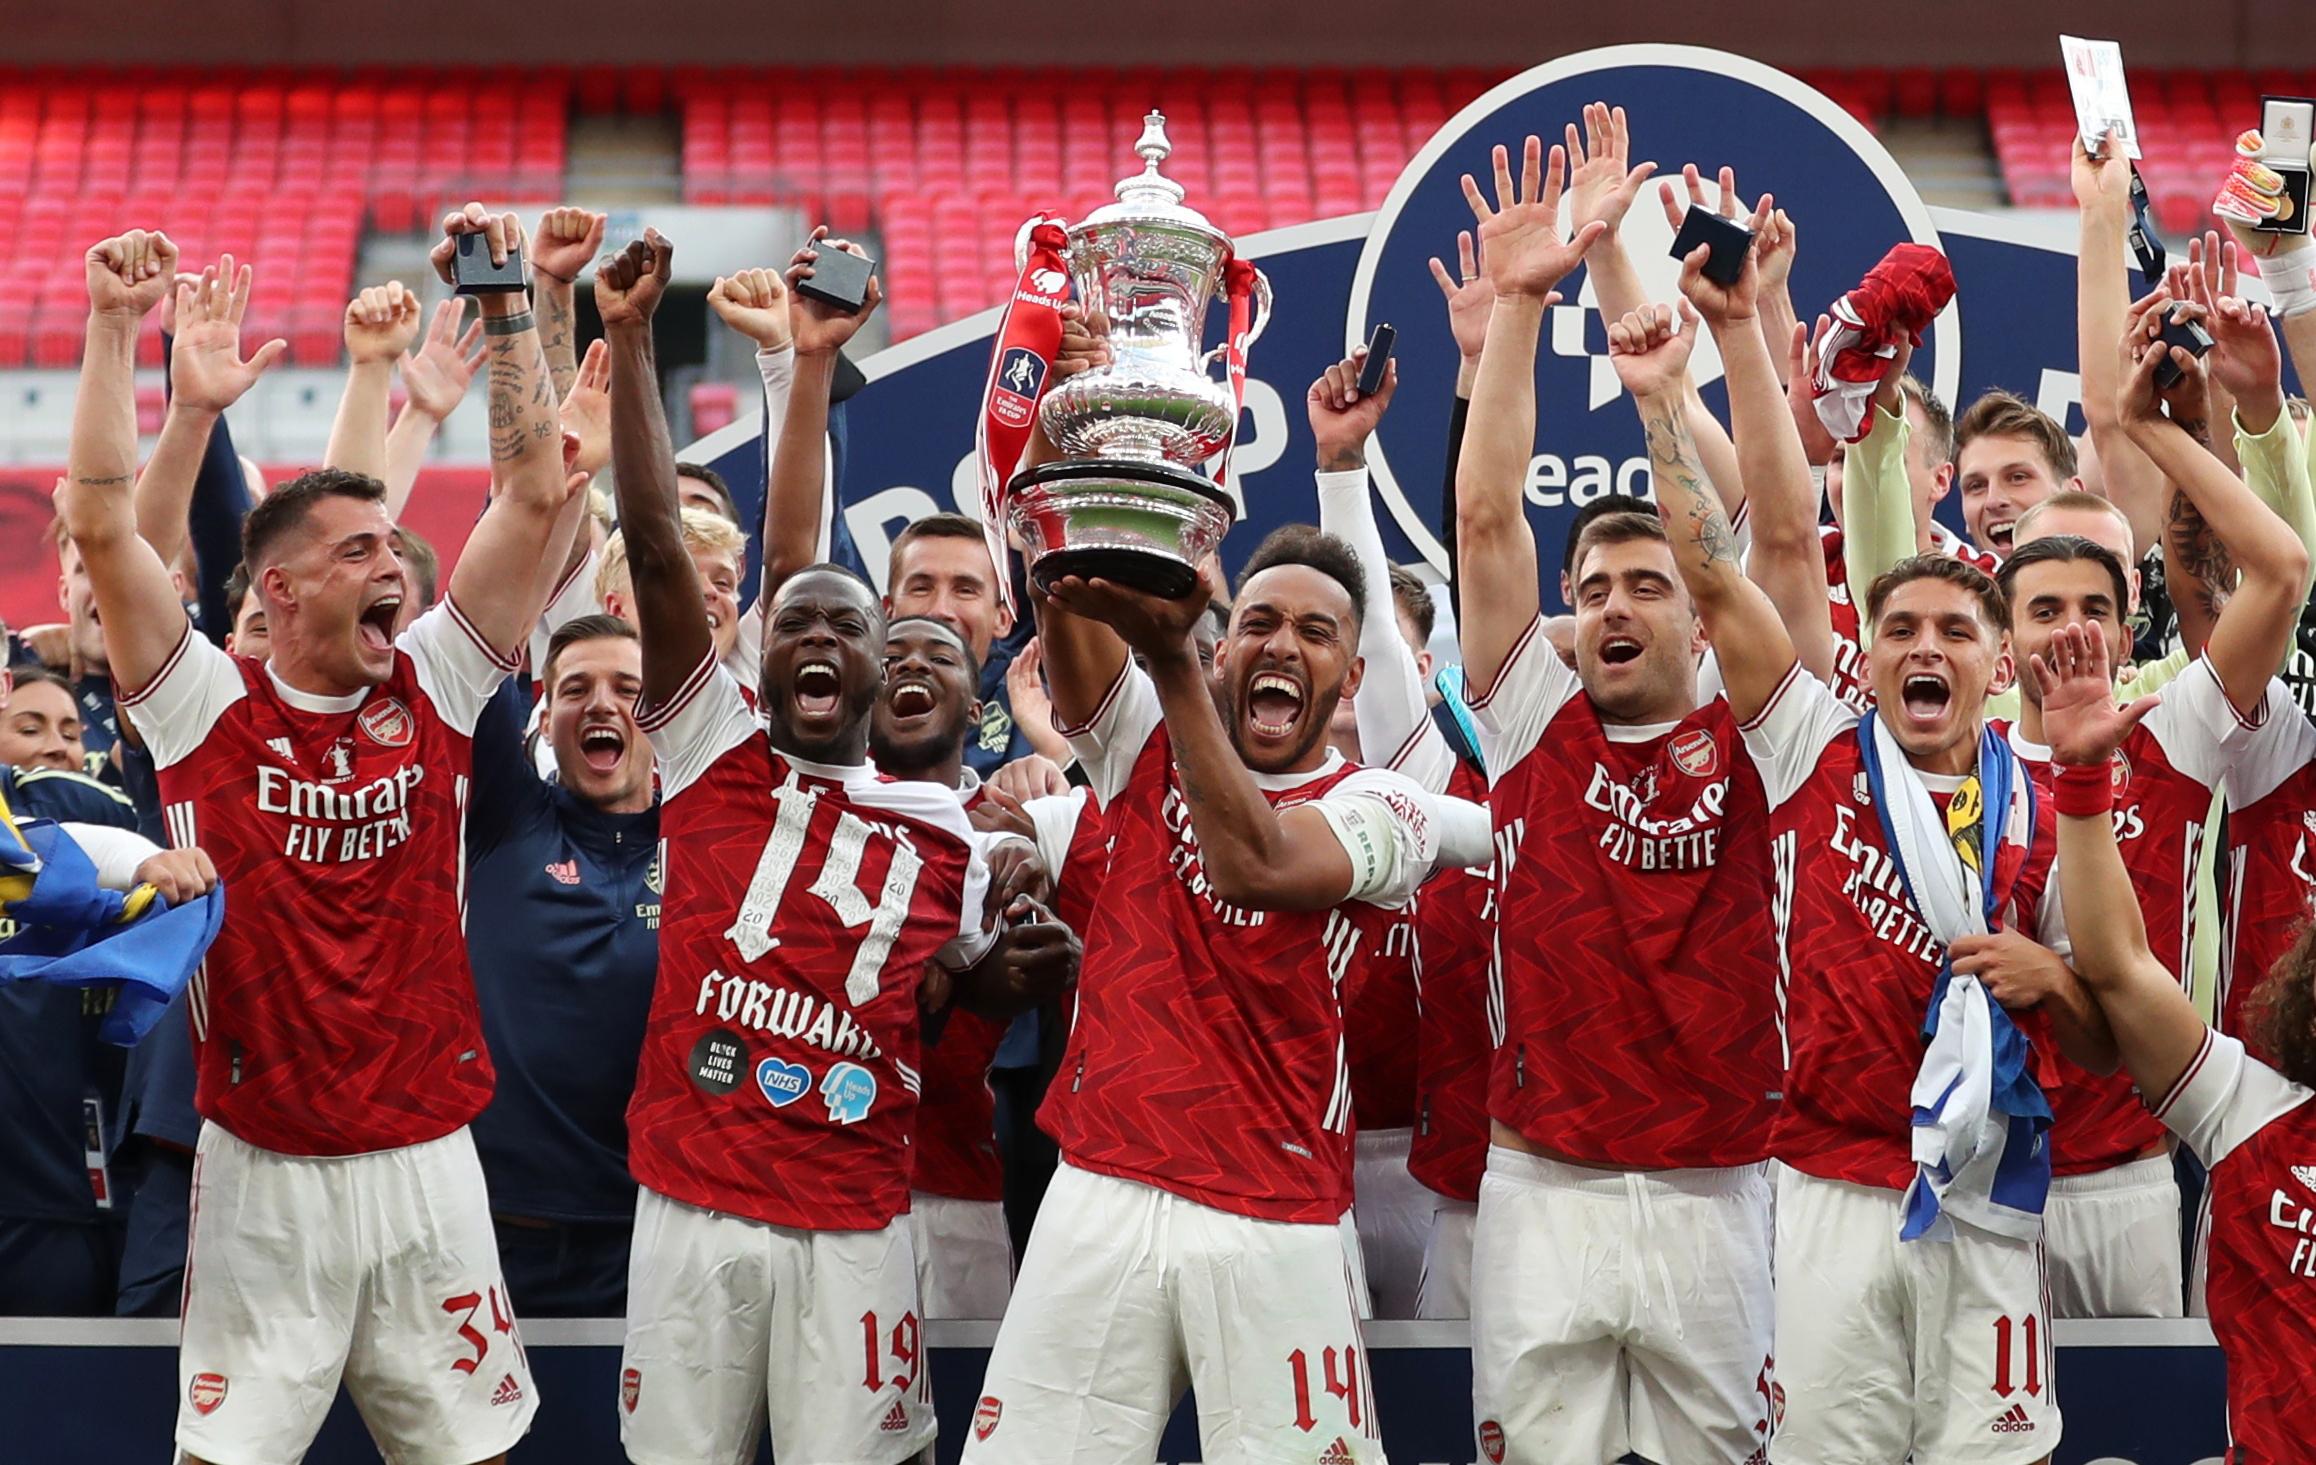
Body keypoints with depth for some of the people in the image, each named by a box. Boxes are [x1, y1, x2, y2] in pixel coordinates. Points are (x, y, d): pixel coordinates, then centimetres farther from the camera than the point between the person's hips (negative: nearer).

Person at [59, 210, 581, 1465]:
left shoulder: (435, 689, 4)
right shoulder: (208, 711, -2)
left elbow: (538, 495, 1)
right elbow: (101, 524, -10)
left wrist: (505, 306, -4)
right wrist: (114, 328, -11)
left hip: (428, 1159, 2)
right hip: (263, 1169, -2)